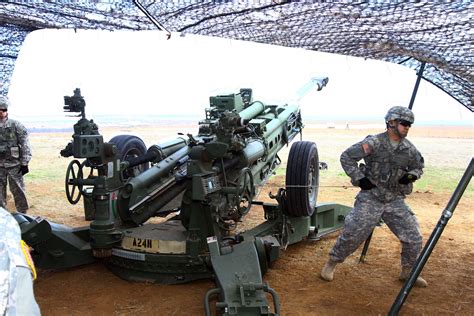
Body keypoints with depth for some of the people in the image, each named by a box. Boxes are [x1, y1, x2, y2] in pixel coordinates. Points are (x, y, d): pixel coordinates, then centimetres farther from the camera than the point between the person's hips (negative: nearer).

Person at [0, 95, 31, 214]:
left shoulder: (16, 126, -5)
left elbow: (25, 146, -5)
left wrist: (24, 163, -8)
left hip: (14, 165, -3)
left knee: (18, 191, 2)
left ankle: (23, 214, 14)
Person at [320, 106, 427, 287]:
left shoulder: (409, 149, 4)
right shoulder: (374, 142, -12)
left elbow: (419, 167, 20)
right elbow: (346, 157, -10)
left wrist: (412, 175, -4)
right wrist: (360, 178, -15)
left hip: (395, 200, 5)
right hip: (370, 198, -5)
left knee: (413, 238, 4)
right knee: (352, 234, -4)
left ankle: (408, 272, 26)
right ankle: (331, 263, 17)